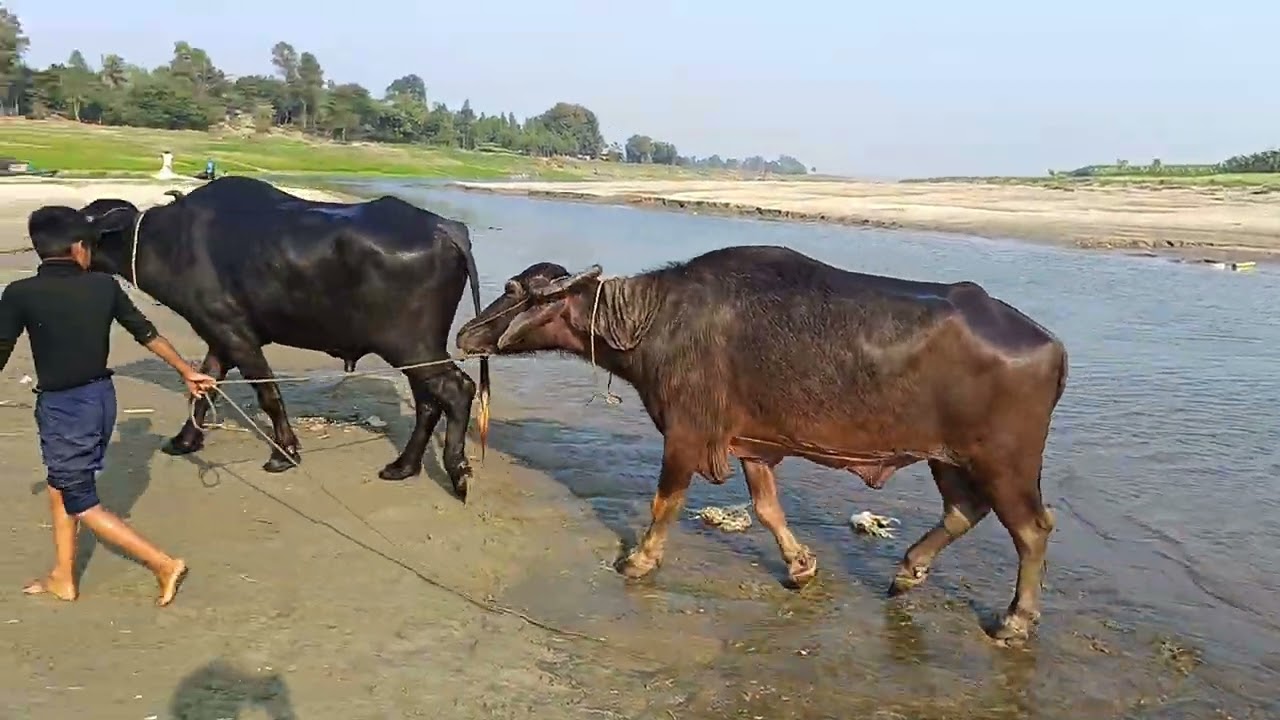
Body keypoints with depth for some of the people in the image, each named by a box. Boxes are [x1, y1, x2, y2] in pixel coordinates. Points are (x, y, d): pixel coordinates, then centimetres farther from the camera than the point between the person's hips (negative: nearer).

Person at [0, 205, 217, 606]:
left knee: (82, 503, 6)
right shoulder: (104, 286, -3)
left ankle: (164, 563, 0)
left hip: (61, 406, -5)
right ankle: (62, 577, 30)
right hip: (101, 397, 5)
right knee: (61, 483, 22)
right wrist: (188, 373, 17)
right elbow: (147, 334, 5)